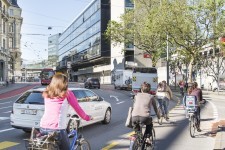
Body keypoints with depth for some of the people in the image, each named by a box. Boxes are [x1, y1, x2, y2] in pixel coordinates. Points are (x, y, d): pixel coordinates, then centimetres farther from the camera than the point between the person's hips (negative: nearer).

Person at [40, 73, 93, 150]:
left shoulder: (47, 93, 11)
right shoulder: (67, 93, -2)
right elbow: (77, 108, 5)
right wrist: (87, 117, 22)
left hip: (43, 128, 5)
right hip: (58, 129, -5)